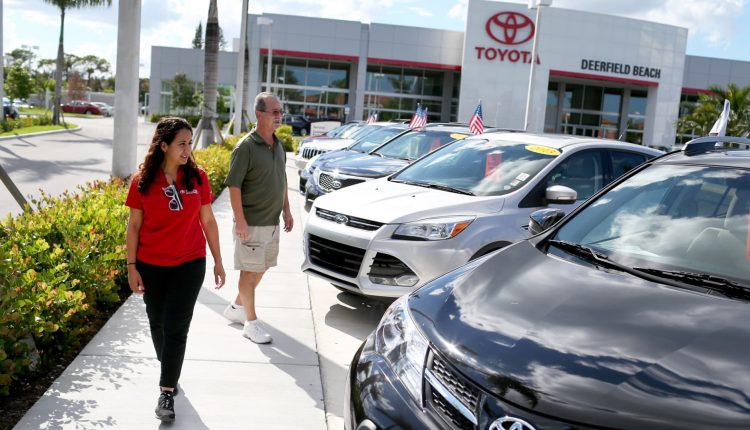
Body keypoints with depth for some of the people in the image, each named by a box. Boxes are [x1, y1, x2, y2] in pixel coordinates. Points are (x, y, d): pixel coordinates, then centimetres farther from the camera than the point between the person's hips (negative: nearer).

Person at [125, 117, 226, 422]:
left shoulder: (197, 177, -5)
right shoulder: (142, 181, -7)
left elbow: (208, 221, 1)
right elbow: (134, 225, -2)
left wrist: (218, 261, 3)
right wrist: (131, 266, -4)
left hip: (189, 264, -1)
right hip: (151, 266, 1)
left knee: (176, 326, -1)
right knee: (158, 322, 16)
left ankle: (167, 391, 7)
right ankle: (170, 371, 40)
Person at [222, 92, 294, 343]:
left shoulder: (278, 145, 10)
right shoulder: (246, 147, -14)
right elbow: (233, 185, -16)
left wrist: (286, 210, 15)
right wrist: (240, 220, -20)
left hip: (273, 222, 8)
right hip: (251, 223, -8)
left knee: (261, 268, 17)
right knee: (250, 271, 1)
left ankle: (236, 307, 34)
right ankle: (251, 323, 11)